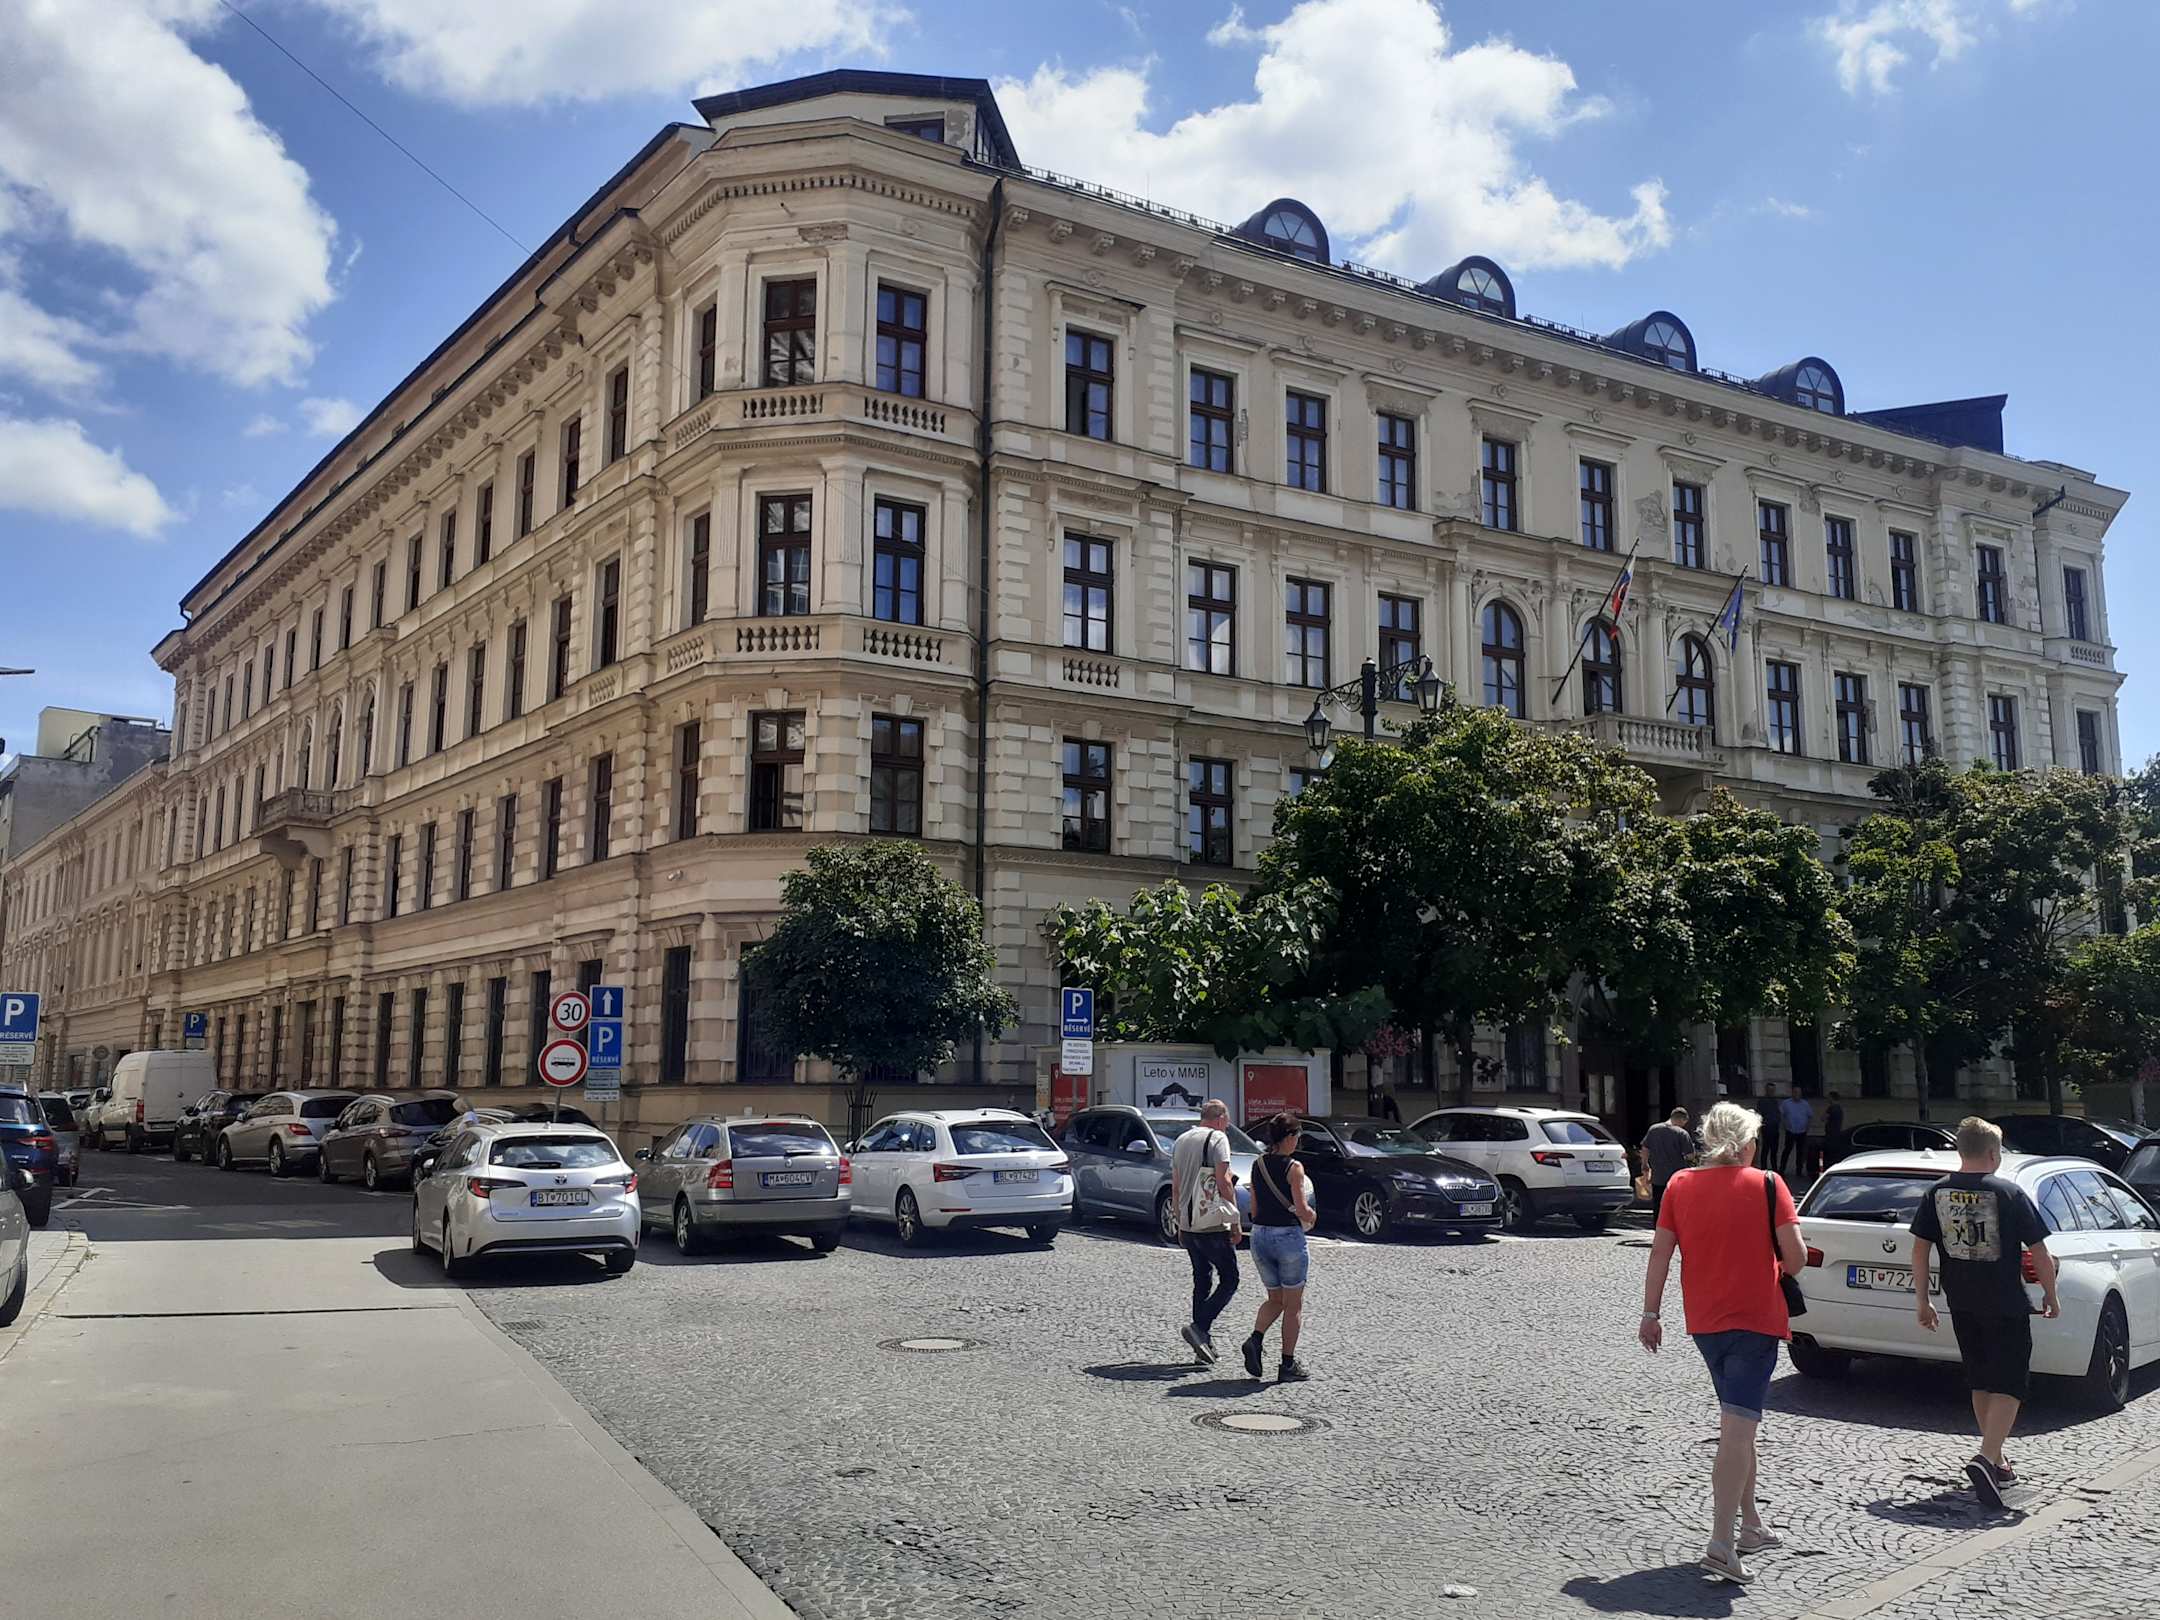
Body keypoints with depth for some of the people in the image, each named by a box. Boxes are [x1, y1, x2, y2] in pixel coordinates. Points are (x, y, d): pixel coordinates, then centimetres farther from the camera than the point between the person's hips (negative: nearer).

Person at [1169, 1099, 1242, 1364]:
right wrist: (1235, 1221, -10)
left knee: (1202, 1281, 14)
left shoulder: (1181, 1141, 15)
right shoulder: (1217, 1138, -8)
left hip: (1188, 1225, 7)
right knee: (1228, 1281, 0)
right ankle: (1199, 1327, -14)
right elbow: (1223, 1181, -14)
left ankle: (1204, 1342, 12)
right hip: (1213, 1225, -7)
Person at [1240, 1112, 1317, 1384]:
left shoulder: (1257, 1165, 6)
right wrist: (1310, 1217, 4)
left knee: (1275, 1299, 20)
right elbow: (1302, 1209, -16)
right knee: (1293, 1305, 8)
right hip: (1288, 1236, -6)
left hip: (1260, 1236, 6)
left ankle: (1255, 1339, -4)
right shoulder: (1293, 1167, -12)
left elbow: (1254, 1208, 10)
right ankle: (1288, 1365, 10)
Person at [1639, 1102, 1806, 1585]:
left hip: (1704, 1322, 5)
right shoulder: (1766, 1186, -8)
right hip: (1756, 1319, -5)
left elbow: (1660, 1254, 1)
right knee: (1738, 1429, -9)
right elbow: (1796, 1256, -11)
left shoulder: (1680, 1185, 2)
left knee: (1736, 1422, 21)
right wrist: (1783, 1269, 12)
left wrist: (1650, 1313, 7)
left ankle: (1751, 1525, 31)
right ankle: (1721, 1545, -16)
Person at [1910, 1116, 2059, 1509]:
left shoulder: (1938, 1193, 1)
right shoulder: (2009, 1193, -9)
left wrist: (1922, 1300, 8)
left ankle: (1997, 1462, 26)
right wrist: (2050, 1296, 7)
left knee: (1981, 1383, 18)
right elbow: (2039, 1252, -7)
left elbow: (1920, 1248, 1)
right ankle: (1985, 1459, -18)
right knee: (2009, 1385, -1)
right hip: (2006, 1307, -4)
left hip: (1962, 1306, 4)